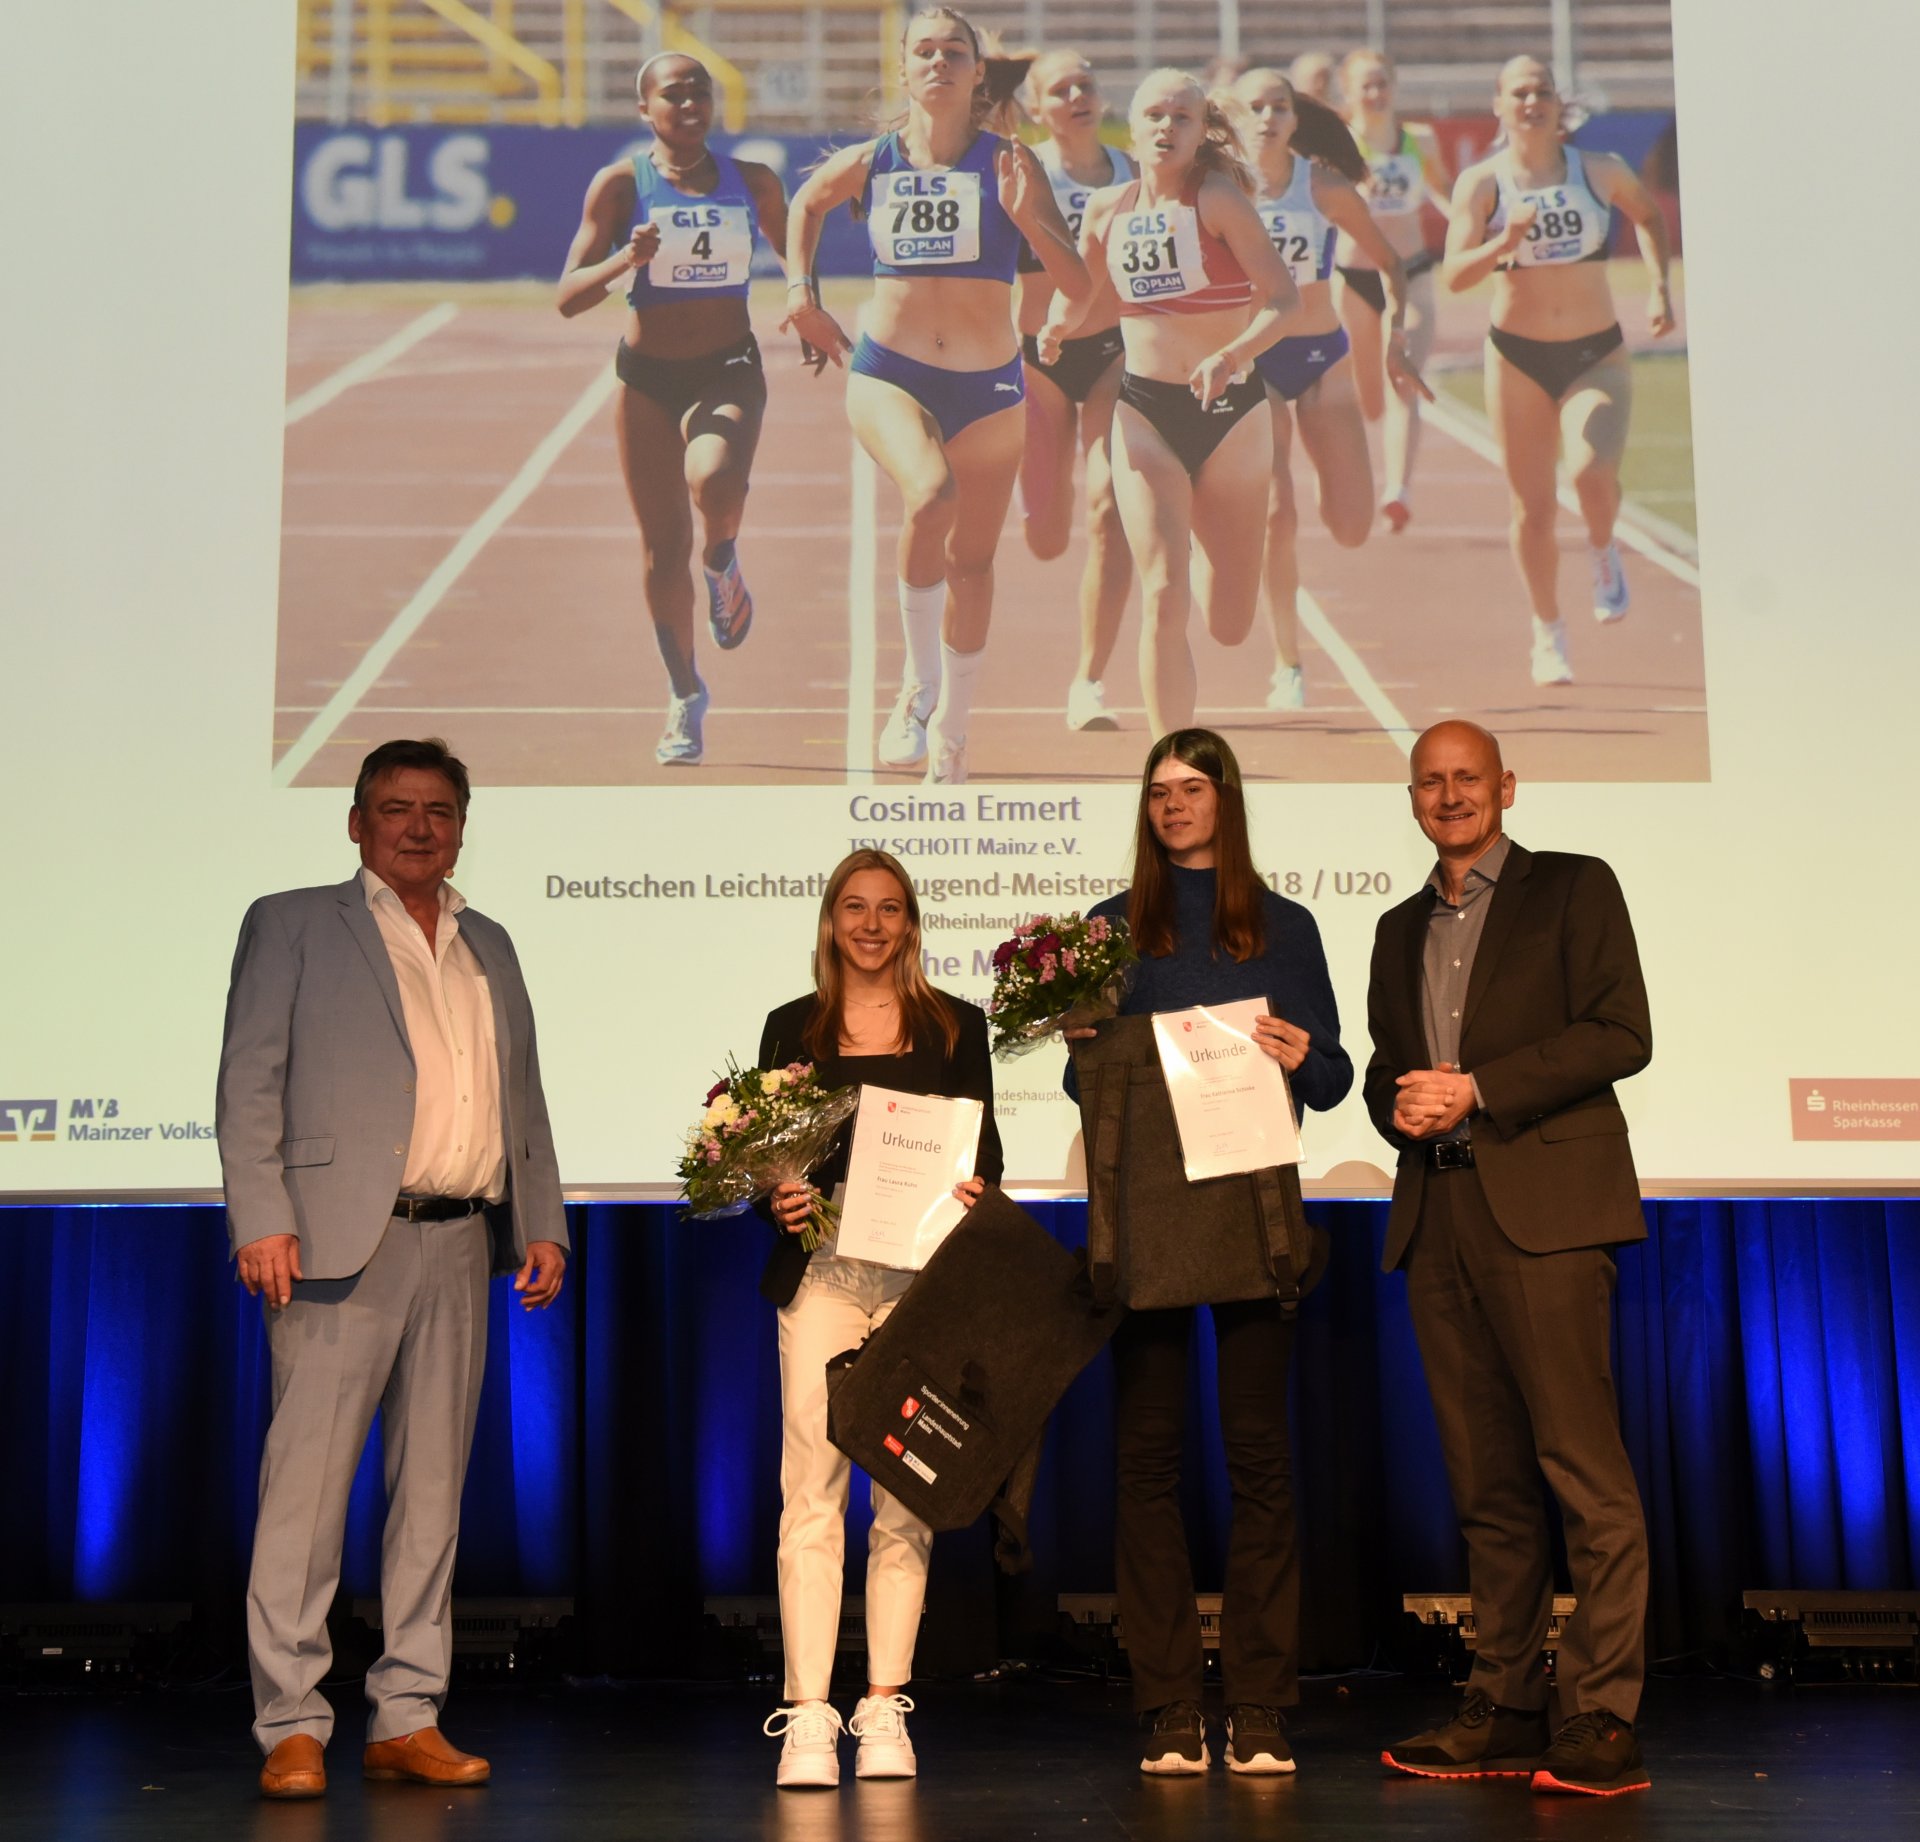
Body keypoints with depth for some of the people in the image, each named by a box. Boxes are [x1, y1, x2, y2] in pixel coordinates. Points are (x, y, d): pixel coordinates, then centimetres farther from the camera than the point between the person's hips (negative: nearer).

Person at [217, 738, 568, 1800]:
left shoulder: (488, 946, 21)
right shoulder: (291, 924, 6)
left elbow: (523, 1099, 21)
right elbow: (249, 1083, -1)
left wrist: (543, 1225, 11)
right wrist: (261, 1220, -12)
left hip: (461, 1244, 5)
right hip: (342, 1239, -5)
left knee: (434, 1485, 7)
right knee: (308, 1479, -6)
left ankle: (408, 1720, 14)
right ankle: (291, 1729, 2)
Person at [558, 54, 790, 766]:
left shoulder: (753, 182, 4)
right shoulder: (619, 184, -3)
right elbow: (568, 298, -7)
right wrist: (625, 260, -25)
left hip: (730, 371, 0)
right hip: (647, 376, 0)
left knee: (713, 483, -33)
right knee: (664, 547, 2)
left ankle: (723, 564, 4)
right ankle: (685, 695, 22)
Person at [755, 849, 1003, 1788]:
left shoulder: (955, 1026, 12)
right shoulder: (792, 1027, 12)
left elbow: (984, 1149, 11)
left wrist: (971, 1191, -10)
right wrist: (778, 1201, -9)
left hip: (920, 1277, 0)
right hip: (821, 1271, 0)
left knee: (905, 1497, 2)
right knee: (811, 1494, -6)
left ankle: (884, 1712, 10)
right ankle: (806, 1717, -3)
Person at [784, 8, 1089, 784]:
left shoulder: (1009, 164, -3)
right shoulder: (868, 163, 2)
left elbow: (1081, 286, -7)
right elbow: (806, 203, 25)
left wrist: (1026, 217, -22)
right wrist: (801, 294, 15)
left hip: (989, 384, 1)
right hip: (887, 372, -1)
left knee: (972, 559, 9)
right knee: (932, 493, -31)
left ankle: (949, 741, 26)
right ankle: (917, 688, -14)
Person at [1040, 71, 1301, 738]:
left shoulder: (1218, 197, -7)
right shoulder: (1107, 210, 3)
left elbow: (1284, 298, -15)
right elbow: (1079, 298, 19)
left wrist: (1230, 355, -30)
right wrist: (1058, 326, -2)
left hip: (1230, 410, -1)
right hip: (1145, 414, 1)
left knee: (1229, 623, 6)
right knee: (1164, 600, -13)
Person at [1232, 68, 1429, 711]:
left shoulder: (1327, 188, -4)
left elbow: (1389, 263, 5)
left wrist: (1395, 339, -3)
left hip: (1323, 357, 1)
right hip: (1251, 363, -1)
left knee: (1351, 528, -6)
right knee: (1276, 518, -12)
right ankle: (1286, 667, 2)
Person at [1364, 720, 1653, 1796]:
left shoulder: (1574, 888, 7)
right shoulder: (1402, 929, 24)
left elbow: (1622, 1033, -3)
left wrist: (1479, 1089, -10)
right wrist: (1399, 1102, 2)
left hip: (1544, 1204, -5)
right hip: (1438, 1214, 5)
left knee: (1583, 1464, -10)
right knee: (1487, 1478, 5)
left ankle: (1605, 1720, -7)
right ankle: (1507, 1710, 10)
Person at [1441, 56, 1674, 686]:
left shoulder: (1601, 171, 0)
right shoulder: (1481, 183, -5)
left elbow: (1650, 216, 20)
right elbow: (1454, 275, -14)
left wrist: (1658, 287, 8)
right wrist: (1506, 240, -30)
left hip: (1598, 354, 0)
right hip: (1517, 356, 0)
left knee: (1592, 471, -25)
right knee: (1532, 507, 4)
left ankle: (1604, 555, 10)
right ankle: (1548, 636, 23)